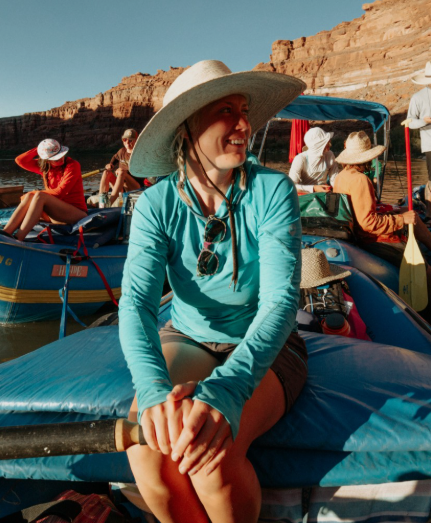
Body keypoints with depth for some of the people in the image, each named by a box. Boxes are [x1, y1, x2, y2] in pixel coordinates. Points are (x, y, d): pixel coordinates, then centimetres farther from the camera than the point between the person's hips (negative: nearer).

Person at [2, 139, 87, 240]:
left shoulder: (73, 165, -7)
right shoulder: (44, 167, 11)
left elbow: (60, 192, -15)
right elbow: (20, 160, 3)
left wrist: (35, 194, -11)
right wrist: (38, 149, 1)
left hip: (77, 212, -6)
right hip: (56, 212, 6)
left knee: (40, 196, -29)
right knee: (29, 196, -19)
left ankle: (17, 239, -43)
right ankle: (5, 233, -35)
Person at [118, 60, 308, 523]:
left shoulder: (272, 190, -15)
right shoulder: (158, 204, -10)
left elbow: (281, 299, -24)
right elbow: (137, 300, -19)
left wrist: (226, 387, -40)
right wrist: (154, 387, -39)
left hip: (262, 349, -1)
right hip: (186, 340, 2)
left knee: (210, 456, -28)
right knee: (147, 445, -26)